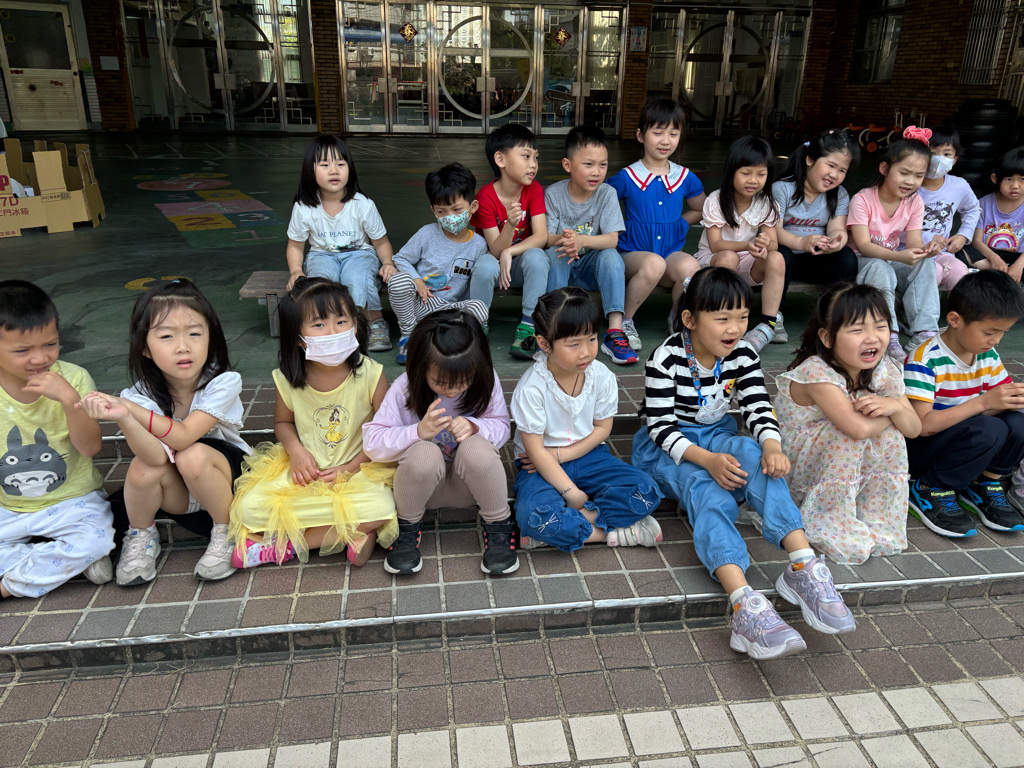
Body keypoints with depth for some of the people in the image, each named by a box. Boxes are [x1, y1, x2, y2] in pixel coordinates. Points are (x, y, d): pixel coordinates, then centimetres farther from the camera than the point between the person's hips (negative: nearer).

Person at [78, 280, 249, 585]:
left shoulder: (222, 383, -22)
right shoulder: (142, 394, -16)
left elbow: (182, 438, -32)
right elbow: (156, 456, -33)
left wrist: (129, 407, -38)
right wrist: (123, 418, -50)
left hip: (227, 471, -3)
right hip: (175, 491, 3)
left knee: (193, 456, -33)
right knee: (143, 468, -28)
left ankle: (225, 534, -9)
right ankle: (141, 538, 3)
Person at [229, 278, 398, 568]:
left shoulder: (370, 374, -14)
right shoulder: (287, 380, -7)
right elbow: (283, 422, 10)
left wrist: (352, 467, -16)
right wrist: (296, 450, -10)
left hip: (359, 468, -2)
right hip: (305, 469, 2)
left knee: (381, 510, -31)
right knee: (250, 509, -18)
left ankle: (286, 545, -14)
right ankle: (354, 532, -14)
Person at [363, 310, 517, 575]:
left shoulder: (485, 381, -13)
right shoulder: (405, 389, -17)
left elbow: (502, 426, -5)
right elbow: (372, 442, -17)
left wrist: (473, 426, -28)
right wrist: (418, 431, -34)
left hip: (470, 482, 1)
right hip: (423, 482, 0)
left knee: (477, 448, -34)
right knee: (423, 453, -36)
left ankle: (499, 525, -7)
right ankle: (407, 526, -5)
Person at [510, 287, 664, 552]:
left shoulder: (602, 376, -9)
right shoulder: (532, 388, -20)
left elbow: (602, 428, 0)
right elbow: (536, 451, -18)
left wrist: (559, 455, -12)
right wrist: (572, 493, -20)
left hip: (587, 455, 4)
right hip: (544, 464, -4)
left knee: (647, 493, -18)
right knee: (534, 515, -34)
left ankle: (571, 524, -19)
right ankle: (609, 532, -17)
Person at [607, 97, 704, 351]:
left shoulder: (686, 178, 8)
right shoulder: (626, 178, -1)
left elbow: (700, 210, 25)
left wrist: (678, 223, 11)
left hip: (673, 251, 3)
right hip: (632, 252, -3)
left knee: (690, 266, -33)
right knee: (654, 263, -38)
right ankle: (624, 321, -15)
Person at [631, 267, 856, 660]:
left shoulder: (742, 354, -4)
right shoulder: (667, 358, -19)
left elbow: (758, 409, -6)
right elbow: (659, 426, -19)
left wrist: (772, 445, -31)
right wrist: (707, 460, -35)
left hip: (718, 439, 4)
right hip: (667, 449, -4)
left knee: (753, 454, -32)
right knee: (708, 493, -35)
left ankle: (804, 566, -44)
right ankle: (744, 602, -56)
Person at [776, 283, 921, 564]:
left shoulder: (884, 371, -6)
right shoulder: (816, 373, -30)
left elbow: (914, 429, -5)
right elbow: (859, 428, -41)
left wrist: (895, 406, -26)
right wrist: (887, 415, -20)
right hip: (791, 465, -6)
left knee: (889, 434, -15)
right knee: (851, 430, -30)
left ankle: (877, 520, 0)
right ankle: (825, 521, -16)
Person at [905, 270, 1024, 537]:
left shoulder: (987, 355, 1)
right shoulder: (925, 360, -23)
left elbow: (1002, 402, 4)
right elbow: (922, 425, -28)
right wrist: (983, 402, -31)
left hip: (965, 442, 7)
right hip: (918, 447, -7)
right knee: (988, 430, -31)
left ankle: (985, 485, 4)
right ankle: (929, 492, -12)